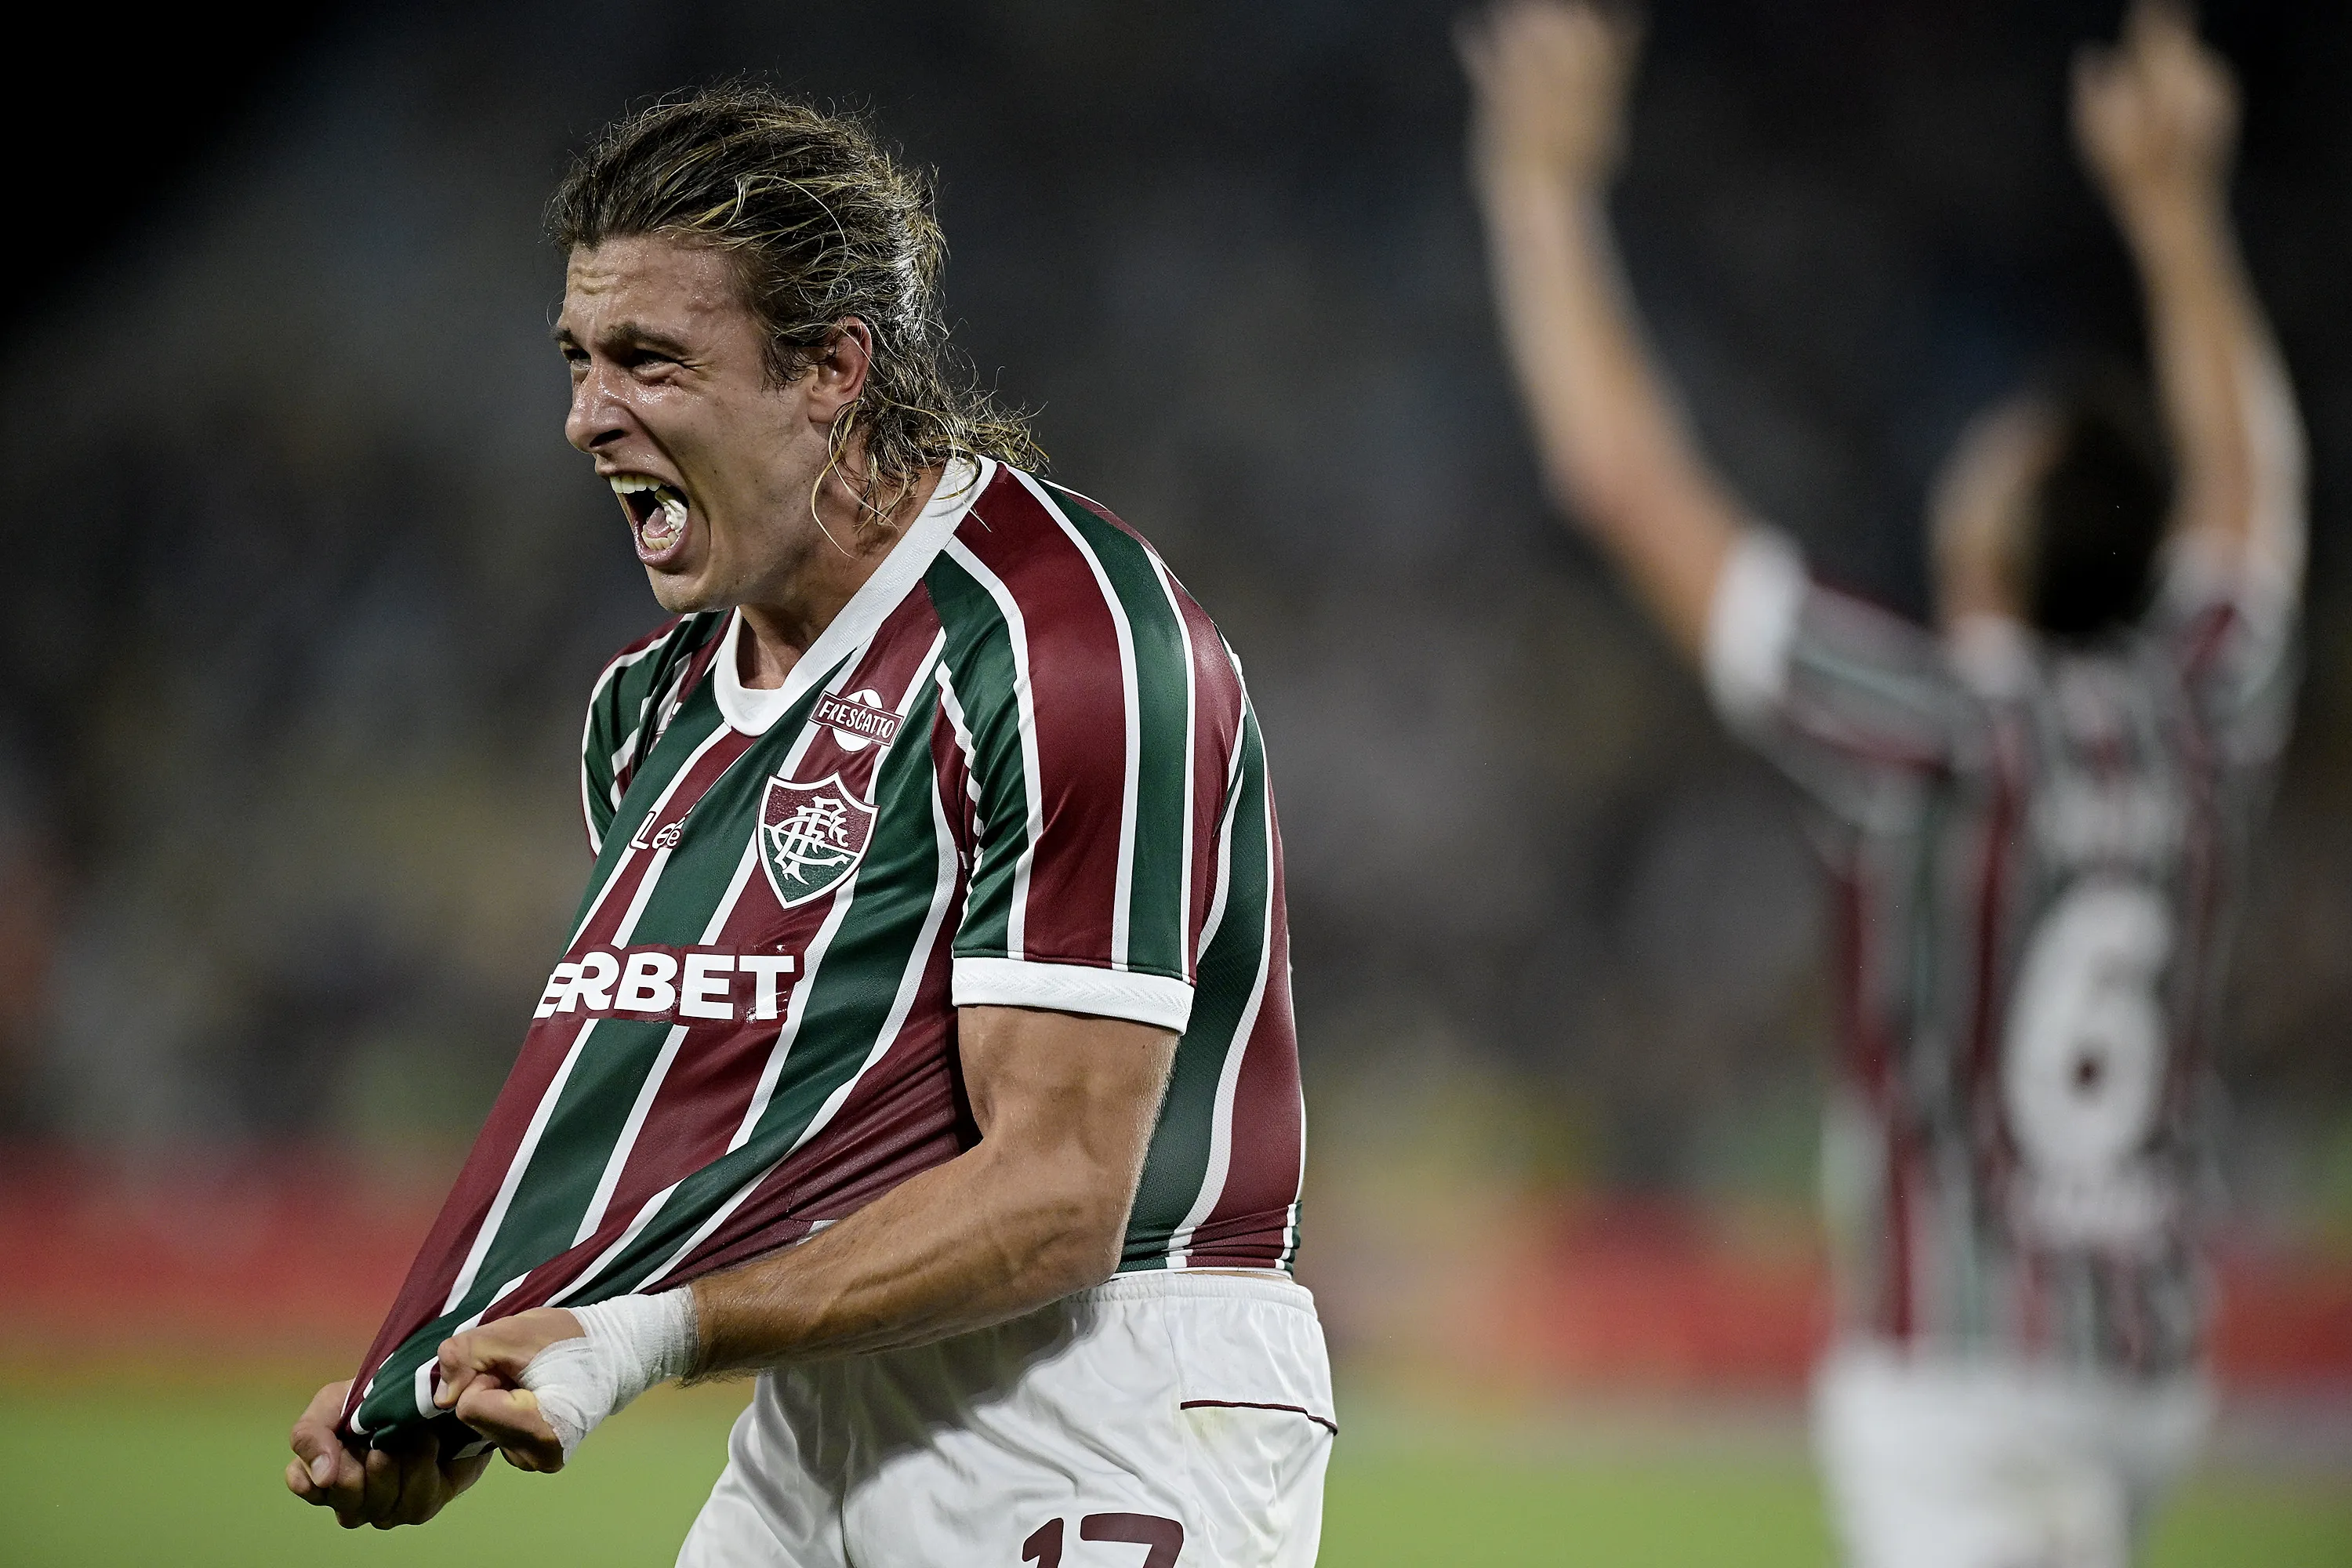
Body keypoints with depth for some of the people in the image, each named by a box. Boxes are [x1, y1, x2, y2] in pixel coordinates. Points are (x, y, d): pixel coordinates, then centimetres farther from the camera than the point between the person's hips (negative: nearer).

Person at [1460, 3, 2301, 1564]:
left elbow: (1627, 479, -11)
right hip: (2146, 1371, 7)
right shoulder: (2205, 724, 2)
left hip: (1958, 1374, -7)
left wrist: (1547, 183, -2)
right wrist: (2175, 203, 32)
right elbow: (2252, 481, 24)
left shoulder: (1937, 735, -14)